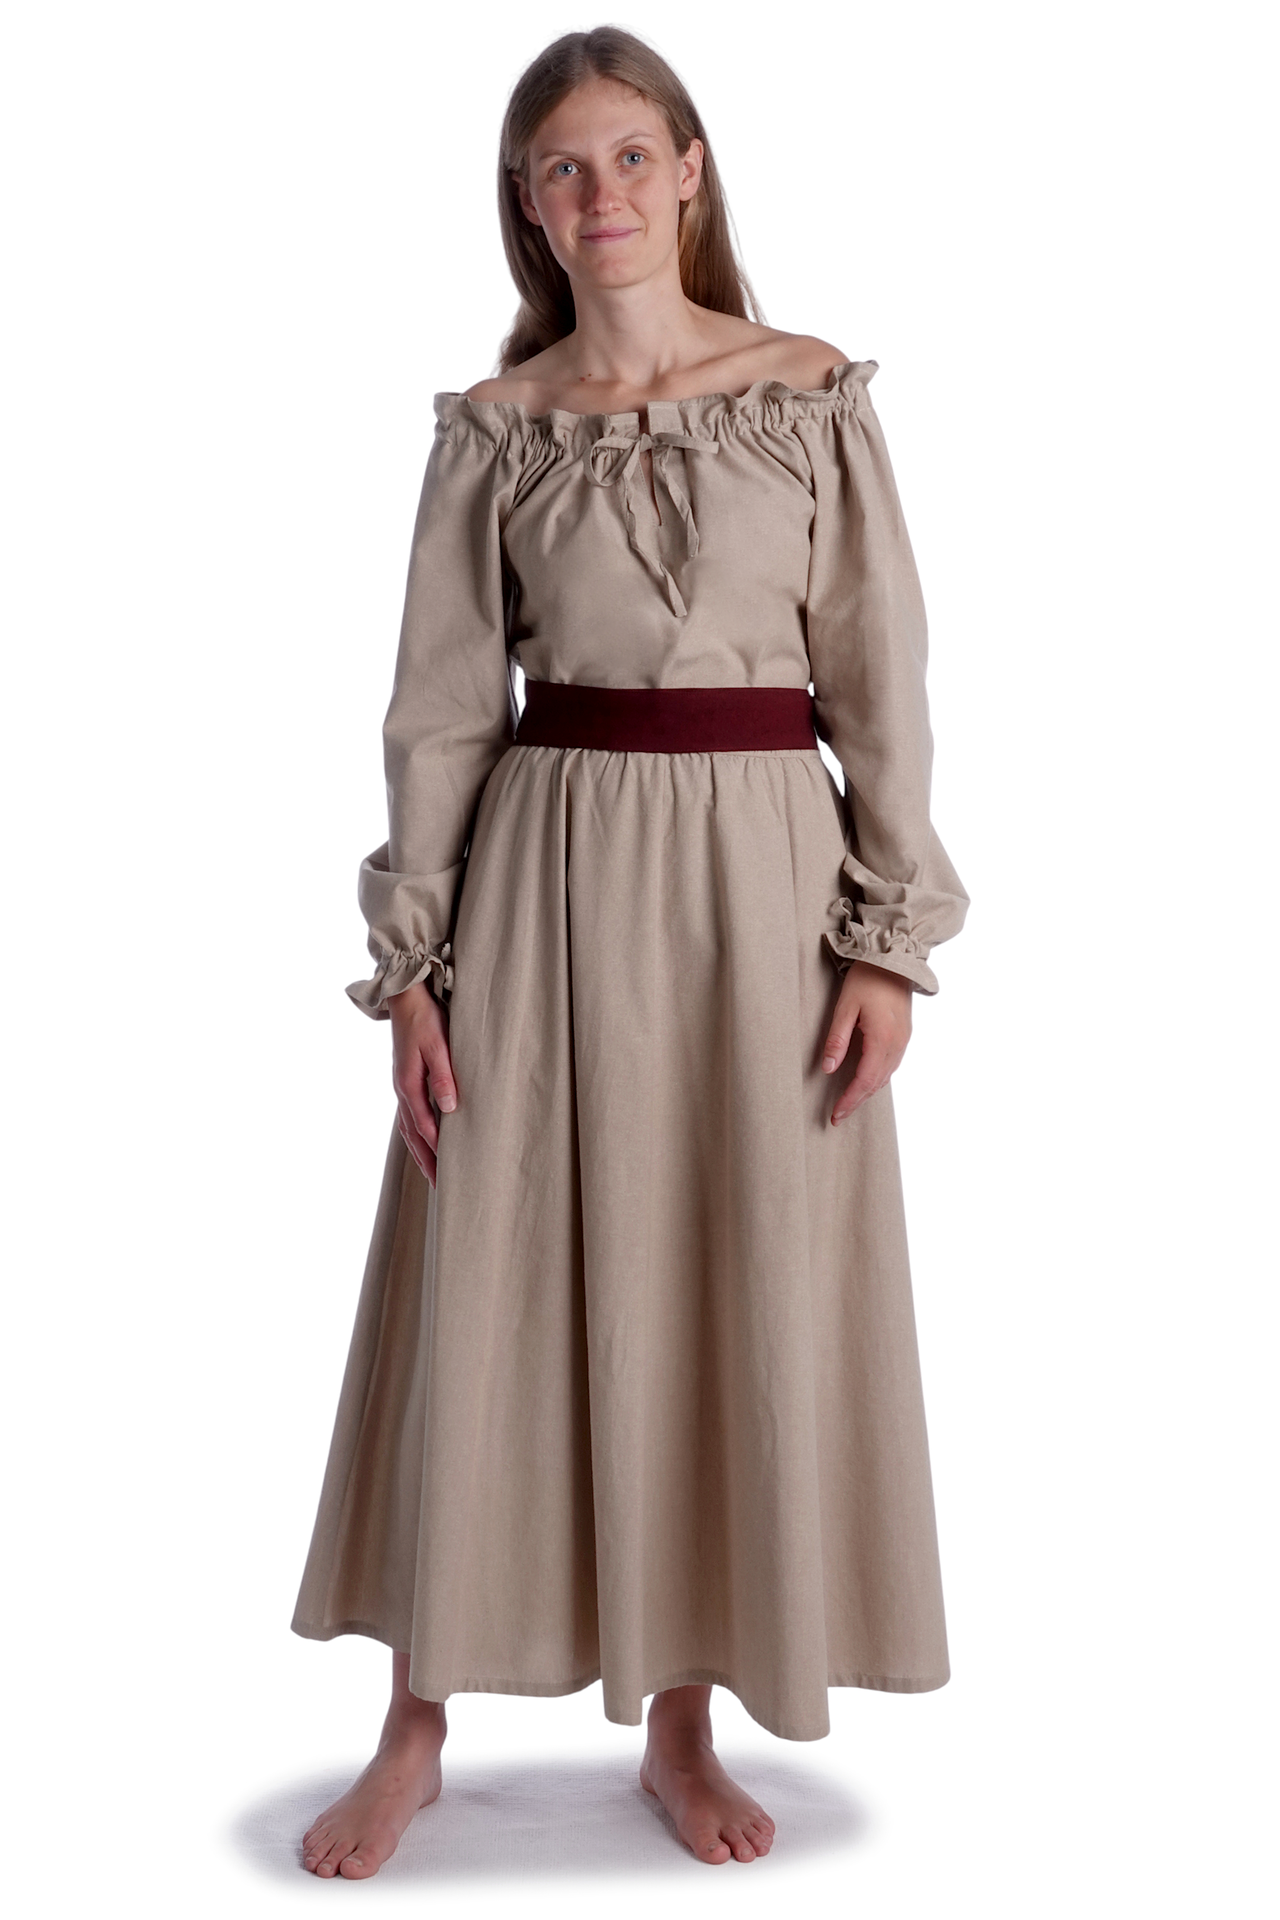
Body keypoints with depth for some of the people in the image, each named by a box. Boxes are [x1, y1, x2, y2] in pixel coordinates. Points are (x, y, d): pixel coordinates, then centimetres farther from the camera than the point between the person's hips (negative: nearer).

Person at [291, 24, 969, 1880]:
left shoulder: (814, 396, 2)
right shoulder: (492, 426, 4)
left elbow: (879, 682, 0)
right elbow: (441, 704, 3)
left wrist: (888, 936, -6)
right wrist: (410, 960, -2)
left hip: (760, 863, 0)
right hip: (548, 870, 0)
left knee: (747, 1289, 5)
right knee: (489, 1287, 3)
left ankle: (684, 1717, 23)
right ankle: (421, 1721, 19)